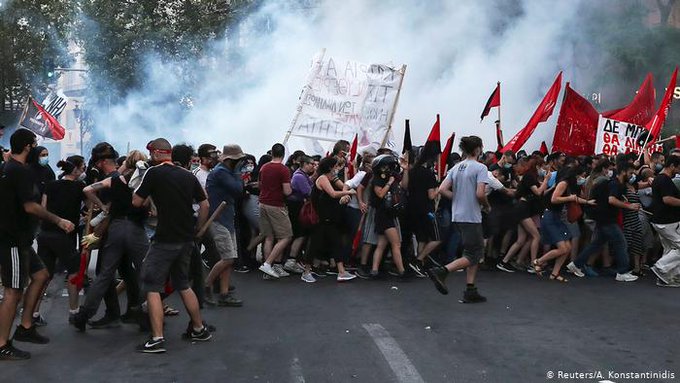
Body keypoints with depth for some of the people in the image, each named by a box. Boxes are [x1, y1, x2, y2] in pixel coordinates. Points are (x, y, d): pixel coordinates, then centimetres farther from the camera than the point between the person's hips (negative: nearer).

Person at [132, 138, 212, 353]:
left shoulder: (154, 173, -9)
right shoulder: (188, 176, 9)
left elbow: (136, 202, -5)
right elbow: (205, 205, 12)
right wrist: (196, 230, 19)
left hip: (165, 240, -7)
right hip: (186, 240, 7)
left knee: (152, 287, 0)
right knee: (183, 285, 20)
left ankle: (157, 339, -5)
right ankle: (199, 330, 25)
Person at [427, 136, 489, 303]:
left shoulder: (456, 168, 11)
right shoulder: (480, 168, -10)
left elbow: (442, 190, 5)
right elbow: (480, 194, -19)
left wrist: (459, 199, 12)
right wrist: (487, 206, 0)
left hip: (457, 216, 8)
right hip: (471, 217, -8)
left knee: (476, 251, 16)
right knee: (473, 256, -2)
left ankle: (471, 291, 15)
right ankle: (441, 272, -17)